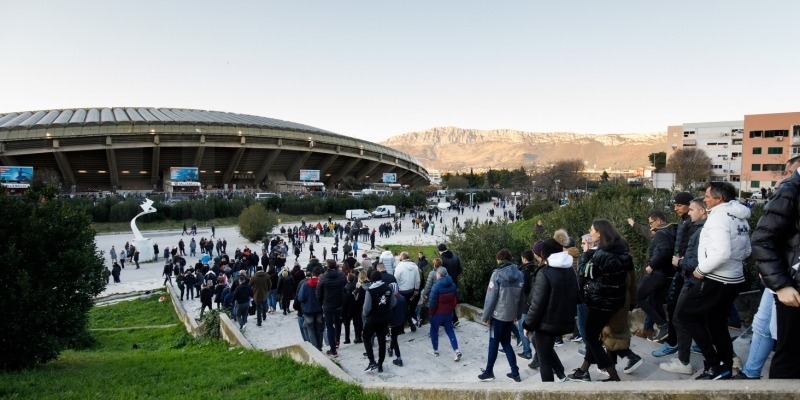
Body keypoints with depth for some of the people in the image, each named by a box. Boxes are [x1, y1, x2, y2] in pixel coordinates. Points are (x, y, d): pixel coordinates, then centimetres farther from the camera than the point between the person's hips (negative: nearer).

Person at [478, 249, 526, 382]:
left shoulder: (497, 274, -13)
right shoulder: (520, 275, 4)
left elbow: (491, 297, -14)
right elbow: (522, 297, 7)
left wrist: (485, 316, -7)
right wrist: (518, 314, 16)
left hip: (498, 314, -5)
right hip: (511, 315, 5)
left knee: (493, 343, 8)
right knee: (506, 343, 17)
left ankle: (489, 372, 18)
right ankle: (515, 372, 16)